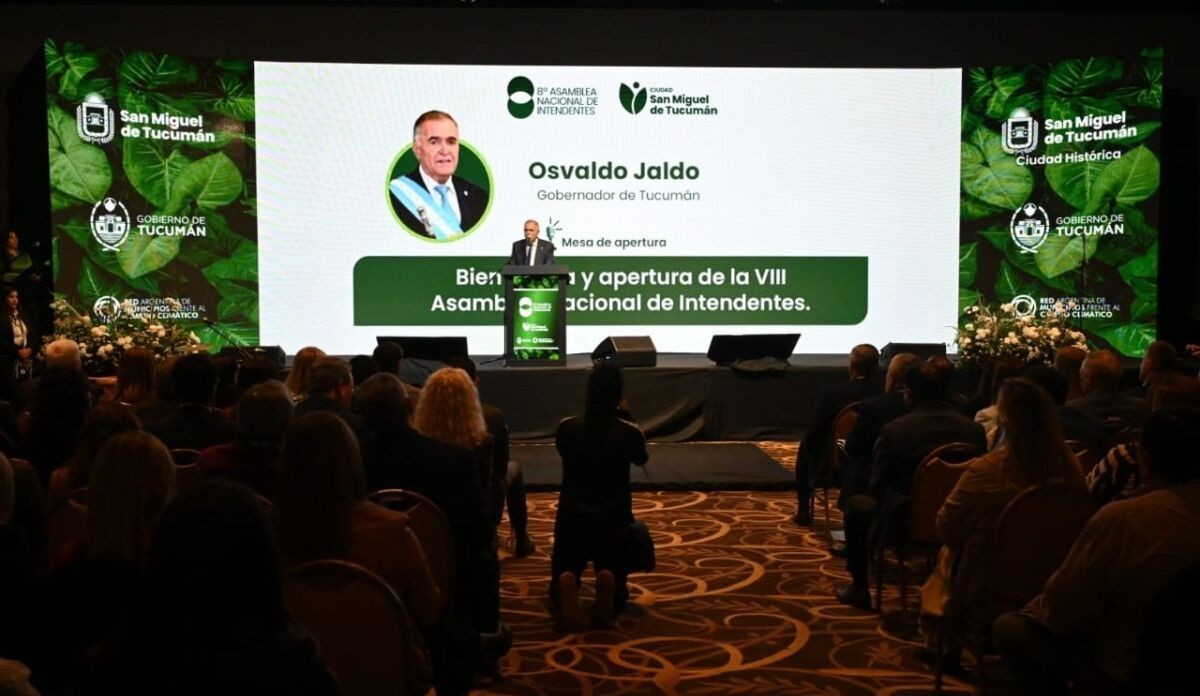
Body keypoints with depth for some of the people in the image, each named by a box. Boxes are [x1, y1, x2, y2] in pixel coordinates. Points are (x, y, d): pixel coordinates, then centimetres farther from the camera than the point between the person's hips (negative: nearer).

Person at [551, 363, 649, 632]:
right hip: (613, 523, 0)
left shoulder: (566, 428, -7)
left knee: (561, 579, 16)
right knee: (618, 591, 16)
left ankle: (566, 583, -22)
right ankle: (607, 579, -22)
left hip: (572, 521, 1)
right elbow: (641, 460, 13)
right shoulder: (629, 433, -10)